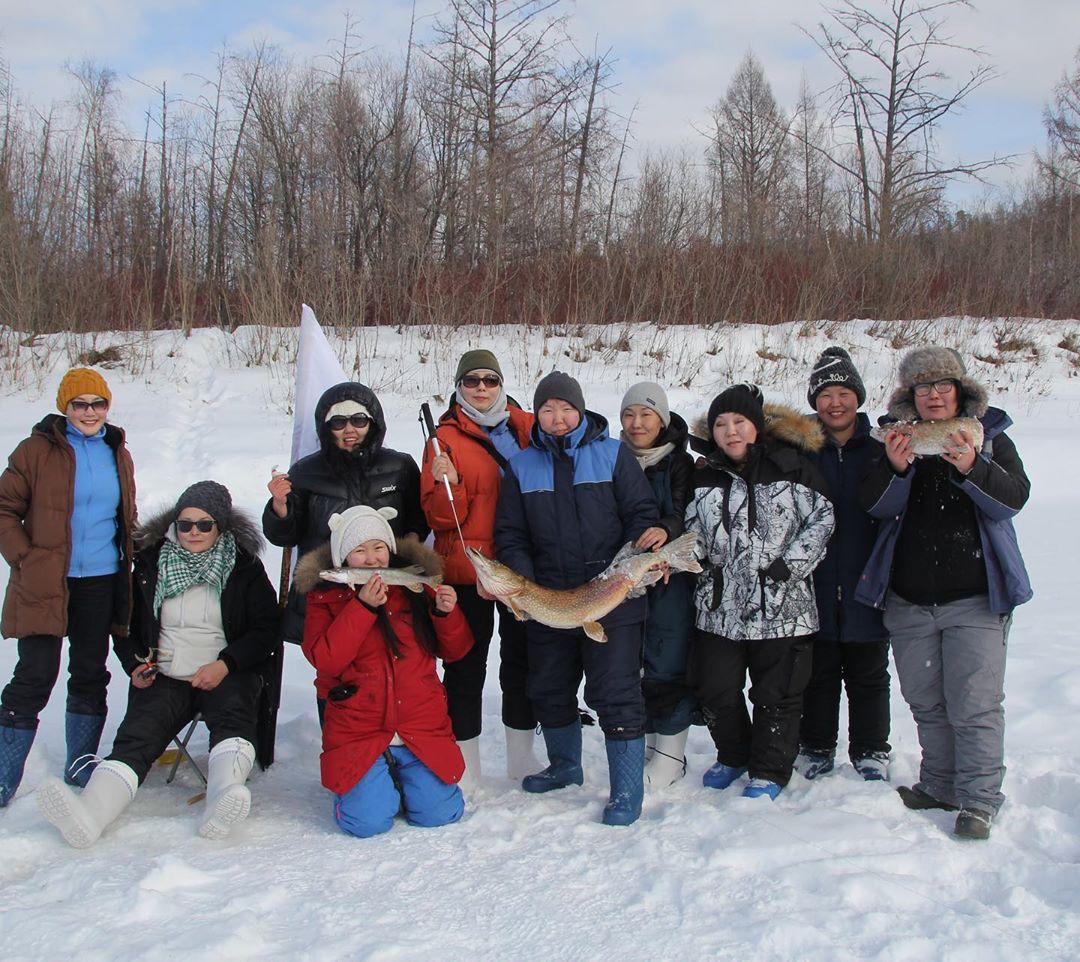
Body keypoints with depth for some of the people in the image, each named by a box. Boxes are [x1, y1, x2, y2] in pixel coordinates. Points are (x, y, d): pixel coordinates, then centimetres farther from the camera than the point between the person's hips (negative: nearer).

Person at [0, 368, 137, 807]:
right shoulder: (38, 450, -4)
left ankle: (81, 771, 24)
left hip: (102, 585, 5)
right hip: (45, 585, -5)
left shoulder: (118, 454, 11)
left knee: (90, 676, 11)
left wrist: (127, 559, 12)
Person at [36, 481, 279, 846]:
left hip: (225, 676, -1)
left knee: (233, 714, -34)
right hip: (164, 676, 2)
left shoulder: (244, 566, 5)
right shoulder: (152, 562, 11)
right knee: (139, 730, -25)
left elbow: (265, 630, 2)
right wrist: (136, 664, 0)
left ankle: (223, 798, -61)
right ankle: (89, 811, -49)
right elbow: (128, 624, 19)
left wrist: (225, 665, -13)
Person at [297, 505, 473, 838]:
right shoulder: (325, 597, 2)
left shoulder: (416, 587, 8)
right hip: (359, 733, -2)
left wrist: (446, 613, -10)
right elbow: (325, 660, -13)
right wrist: (362, 606, -19)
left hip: (422, 730, 2)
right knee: (368, 821, -15)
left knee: (438, 814, -9)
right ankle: (378, 782, 18)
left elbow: (454, 651, 10)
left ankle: (404, 777, 22)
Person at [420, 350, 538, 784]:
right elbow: (438, 518, -7)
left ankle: (522, 756, 28)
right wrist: (448, 484, -26)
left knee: (522, 658, 13)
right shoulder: (446, 438, -4)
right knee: (466, 666, 3)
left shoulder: (526, 427, 5)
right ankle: (464, 763, 15)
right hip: (467, 570, -3)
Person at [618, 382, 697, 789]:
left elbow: (689, 514, -15)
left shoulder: (681, 464, -2)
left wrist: (666, 530, -36)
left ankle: (671, 754, 8)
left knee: (667, 665, -5)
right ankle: (650, 744, 23)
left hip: (672, 577, -4)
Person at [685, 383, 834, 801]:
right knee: (715, 689, 10)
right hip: (720, 606, 4)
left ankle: (769, 771, 24)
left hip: (782, 606, -3)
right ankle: (733, 755, 35)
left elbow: (822, 519, -3)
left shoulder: (792, 466, -4)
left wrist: (791, 564, -11)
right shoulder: (704, 477, 7)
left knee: (776, 695, 6)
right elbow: (694, 535, 15)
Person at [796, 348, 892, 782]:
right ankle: (816, 749, 27)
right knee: (818, 674, 12)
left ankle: (871, 754, 26)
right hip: (814, 588, 0)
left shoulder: (879, 448, 0)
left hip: (866, 587, 0)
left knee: (868, 675, 11)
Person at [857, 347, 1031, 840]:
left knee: (974, 704, -6)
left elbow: (1014, 497, -11)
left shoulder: (991, 437, 3)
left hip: (975, 598, -2)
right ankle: (939, 785, 25)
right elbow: (875, 505, -6)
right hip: (908, 600, 3)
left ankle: (978, 799, 3)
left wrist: (972, 468, -29)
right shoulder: (896, 438, 6)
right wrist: (894, 468, -26)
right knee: (925, 701, 12)